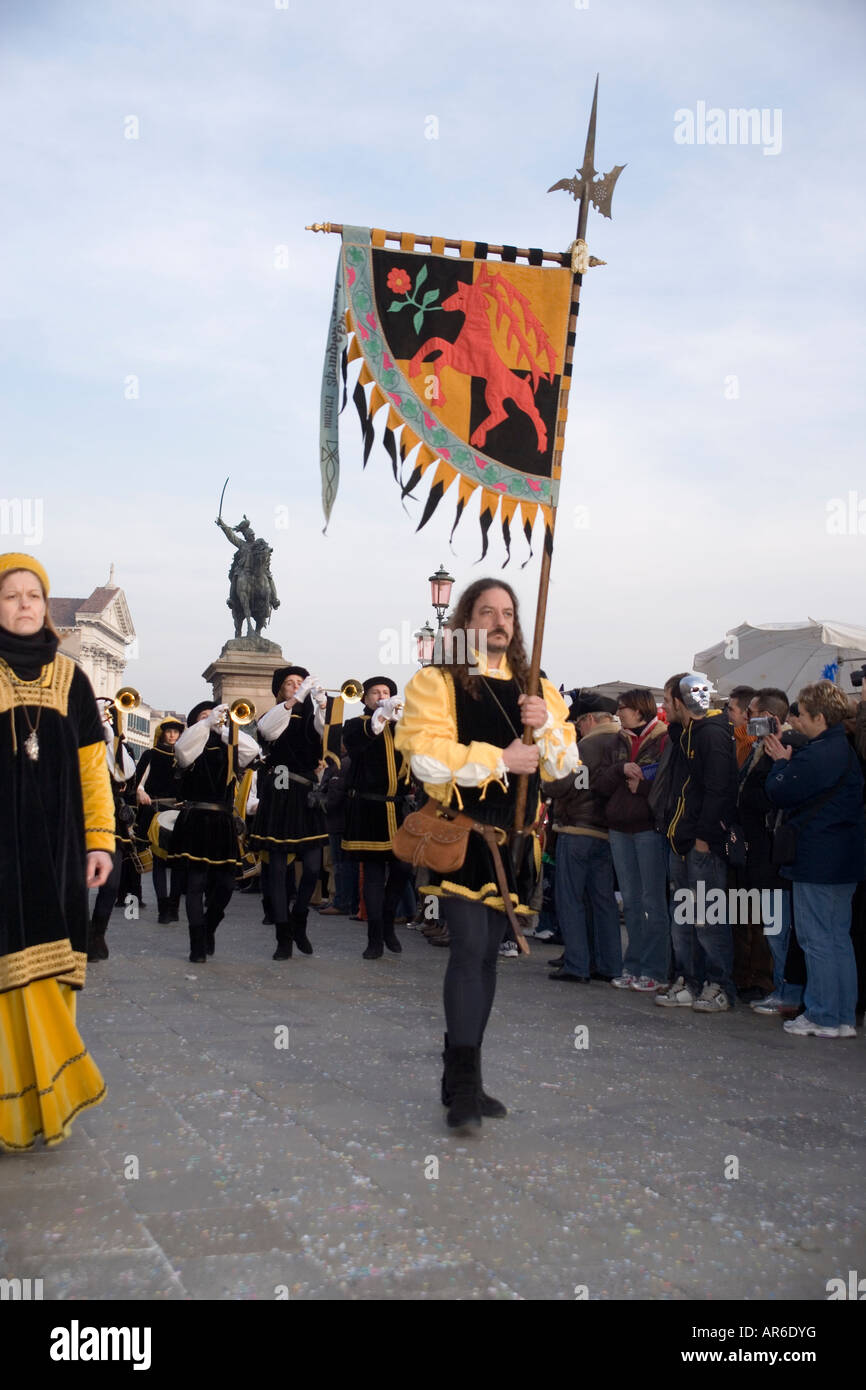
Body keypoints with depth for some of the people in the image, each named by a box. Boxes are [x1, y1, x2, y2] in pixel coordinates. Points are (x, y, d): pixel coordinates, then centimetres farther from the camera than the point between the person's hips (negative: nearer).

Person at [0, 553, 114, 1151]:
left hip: (57, 849, 2)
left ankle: (50, 1102, 11)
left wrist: (100, 840, 1)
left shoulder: (70, 679, 10)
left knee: (50, 970, 3)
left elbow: (93, 767, 8)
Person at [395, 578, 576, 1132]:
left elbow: (563, 764, 9)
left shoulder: (534, 687, 14)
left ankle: (461, 1080, 22)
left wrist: (546, 727, -10)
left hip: (511, 835, 6)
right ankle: (465, 1084, -11)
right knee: (469, 946, -16)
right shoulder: (436, 682, -3)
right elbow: (427, 758, -16)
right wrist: (499, 759, -14)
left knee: (486, 954, 11)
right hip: (459, 829, -6)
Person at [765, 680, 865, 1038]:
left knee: (816, 940, -1)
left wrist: (781, 762, -1)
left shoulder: (818, 755, -20)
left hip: (817, 861, -10)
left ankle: (824, 1018, 5)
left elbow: (780, 793, -16)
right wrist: (786, 761, 7)